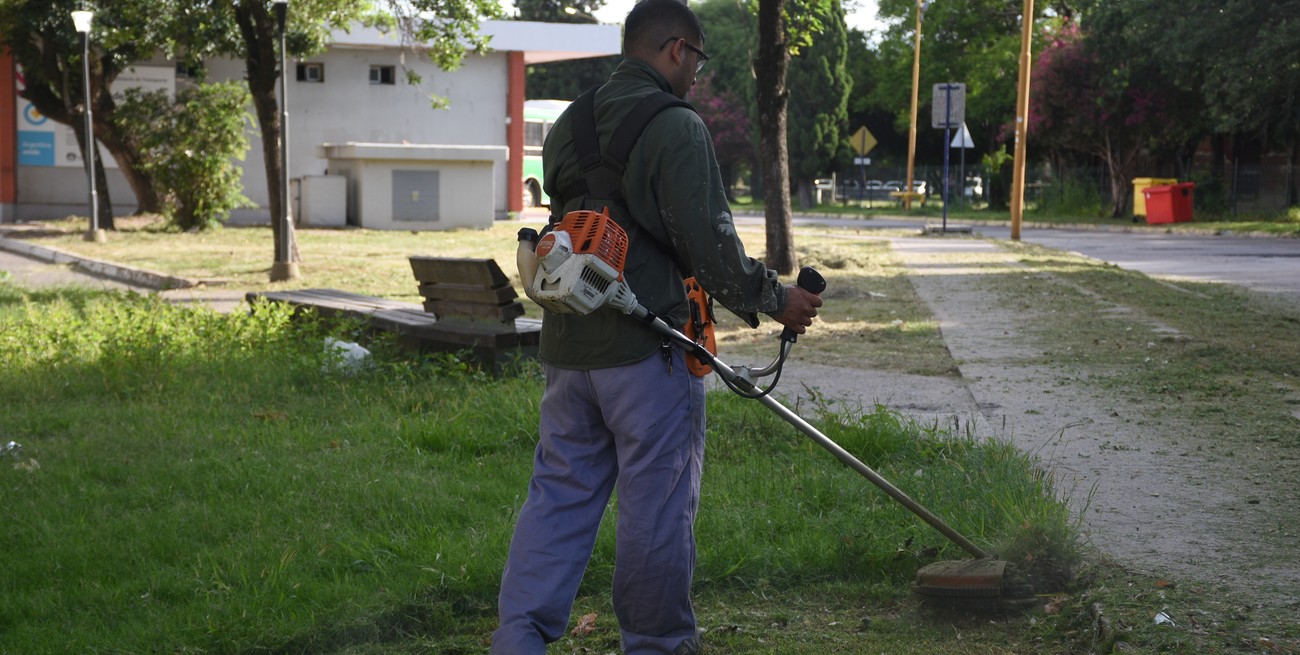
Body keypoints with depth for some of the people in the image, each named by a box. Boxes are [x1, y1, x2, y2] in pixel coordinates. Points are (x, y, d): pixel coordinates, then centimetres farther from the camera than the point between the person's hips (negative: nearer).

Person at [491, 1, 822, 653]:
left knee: (559, 493, 11)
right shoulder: (677, 128, -12)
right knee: (656, 506, 6)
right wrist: (773, 299, -3)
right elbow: (709, 244, -17)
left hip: (568, 347, 7)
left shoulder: (565, 127, 12)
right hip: (648, 352, -7)